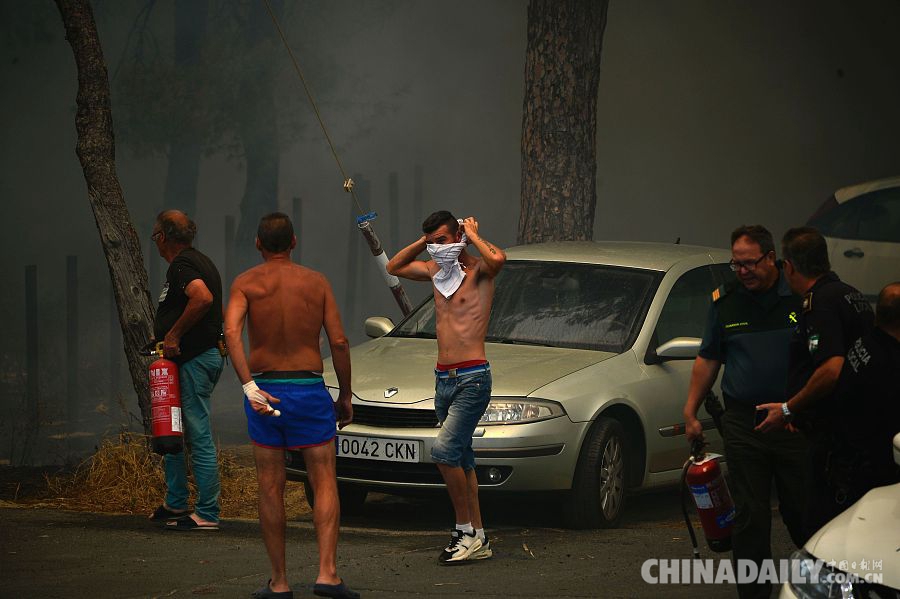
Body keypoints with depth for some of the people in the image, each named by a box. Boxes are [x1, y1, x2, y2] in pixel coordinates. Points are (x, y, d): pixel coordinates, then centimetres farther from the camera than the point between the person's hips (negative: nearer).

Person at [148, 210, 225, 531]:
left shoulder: (181, 266, -14)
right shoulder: (199, 261, 19)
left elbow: (203, 298, -33)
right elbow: (215, 307, 27)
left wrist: (174, 334, -24)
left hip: (195, 360, -11)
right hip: (205, 354, 11)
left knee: (200, 438, -8)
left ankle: (207, 514, -7)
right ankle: (175, 504, 26)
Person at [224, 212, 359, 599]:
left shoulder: (246, 283, 1)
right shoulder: (317, 282, 4)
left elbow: (232, 331, -16)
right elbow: (339, 341, -1)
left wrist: (250, 387, -21)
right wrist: (345, 396, 9)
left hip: (263, 391, 0)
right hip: (309, 391, 0)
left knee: (271, 488, 7)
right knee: (325, 483, 4)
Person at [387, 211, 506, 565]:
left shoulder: (477, 271, -8)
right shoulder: (436, 271, 14)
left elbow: (497, 260, -32)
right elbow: (394, 267, 28)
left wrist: (473, 236, -13)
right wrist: (423, 242, 14)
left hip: (472, 379, -8)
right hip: (443, 379, 8)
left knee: (445, 450, -21)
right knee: (461, 460, 10)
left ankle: (466, 530, -13)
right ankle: (478, 540, 15)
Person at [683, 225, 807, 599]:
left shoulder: (800, 296, -1)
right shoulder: (725, 301, 9)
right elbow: (708, 359, 17)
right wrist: (690, 413, 12)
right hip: (742, 423, 2)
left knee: (801, 511, 2)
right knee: (750, 515, 1)